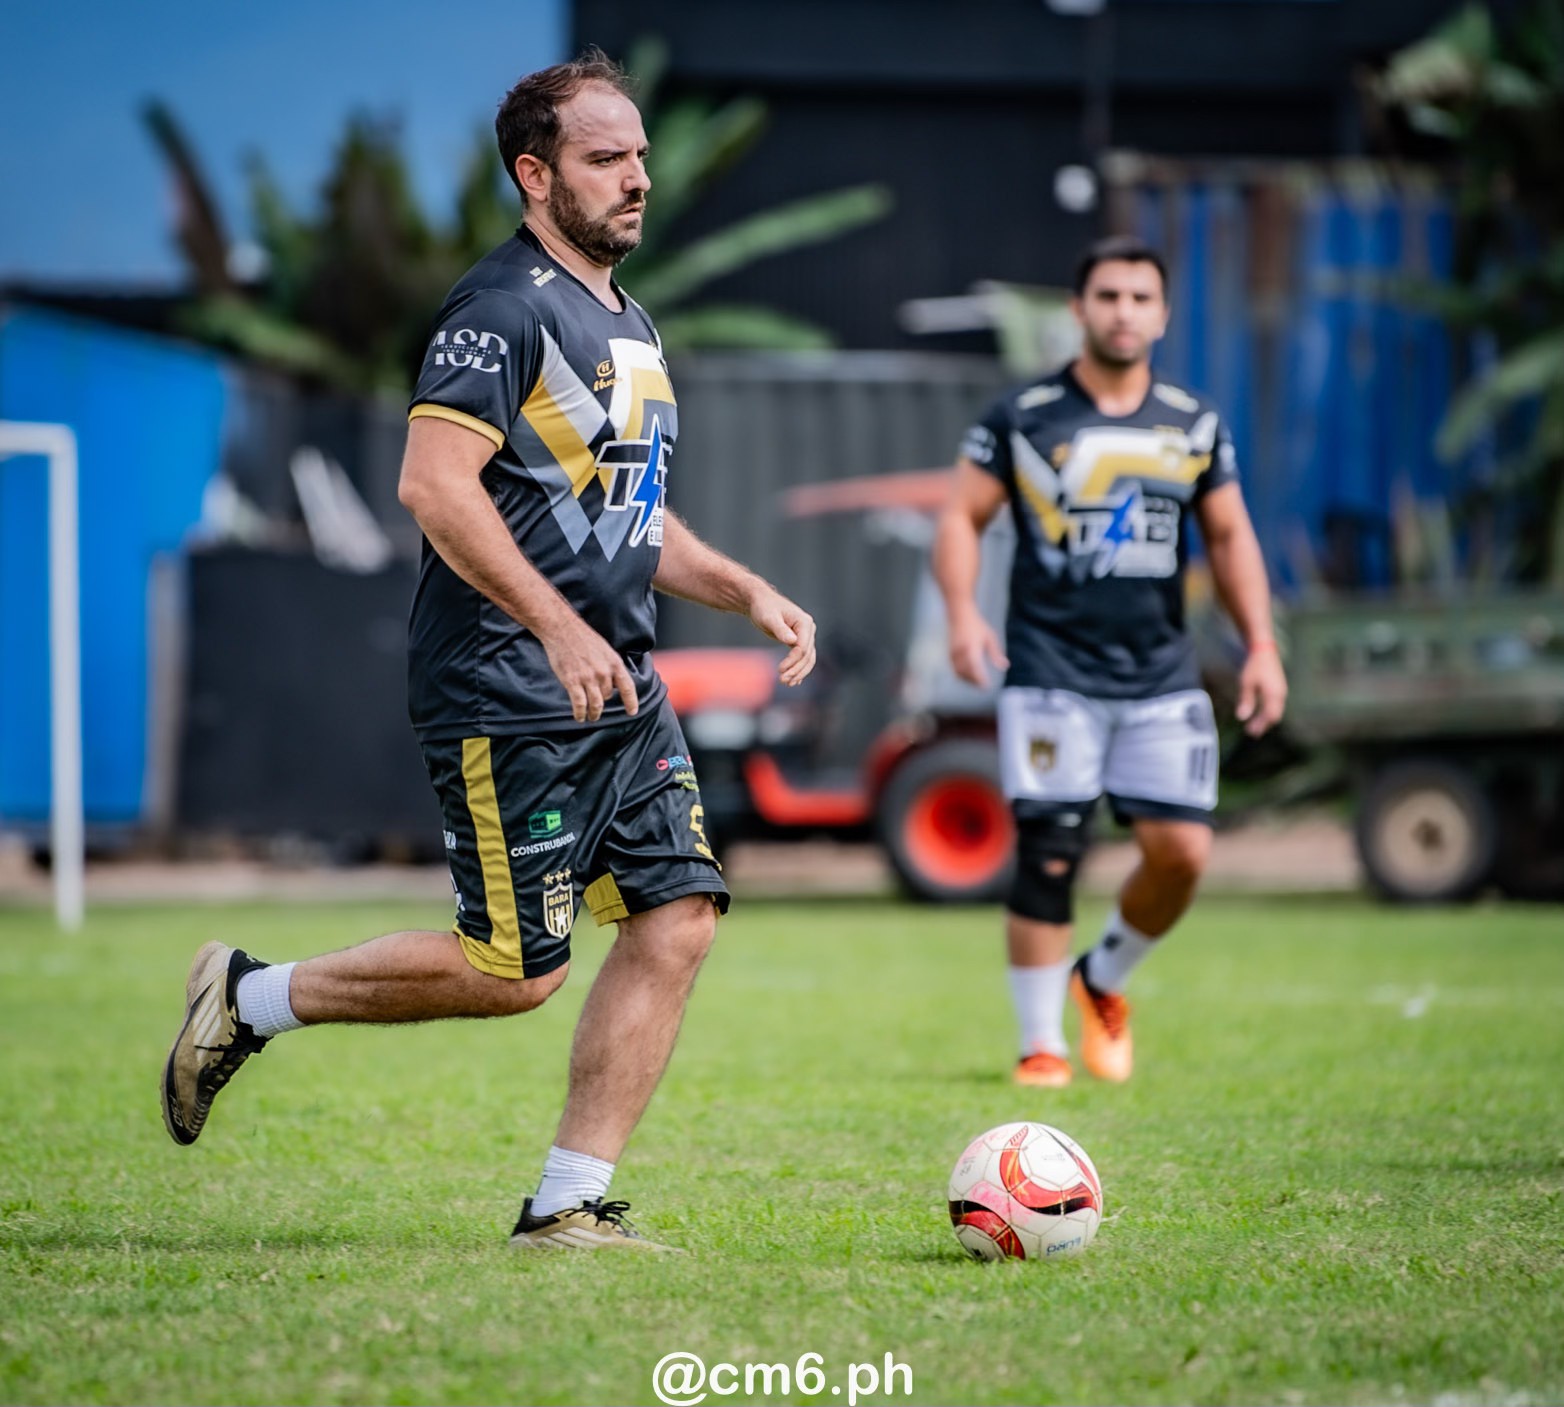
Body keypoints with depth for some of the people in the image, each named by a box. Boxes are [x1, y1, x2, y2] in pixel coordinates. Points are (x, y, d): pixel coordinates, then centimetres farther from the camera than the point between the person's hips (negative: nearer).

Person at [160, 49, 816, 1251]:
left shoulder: (628, 325, 19)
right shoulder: (505, 308, -12)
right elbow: (433, 484, -22)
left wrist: (747, 592, 15)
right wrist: (559, 629, -27)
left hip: (618, 690, 9)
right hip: (507, 699, -9)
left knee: (678, 920, -2)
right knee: (515, 971, -6)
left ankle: (570, 1205, 4)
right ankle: (250, 1001, 13)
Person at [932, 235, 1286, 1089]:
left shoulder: (1194, 425, 11)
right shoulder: (1023, 418, 1)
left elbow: (1229, 537, 15)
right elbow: (962, 515, 2)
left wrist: (1260, 647, 5)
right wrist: (962, 613, -14)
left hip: (1162, 675, 3)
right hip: (1051, 674, -3)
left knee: (1181, 850, -7)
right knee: (1047, 857, -9)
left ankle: (1103, 980, 20)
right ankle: (1040, 1042, 3)